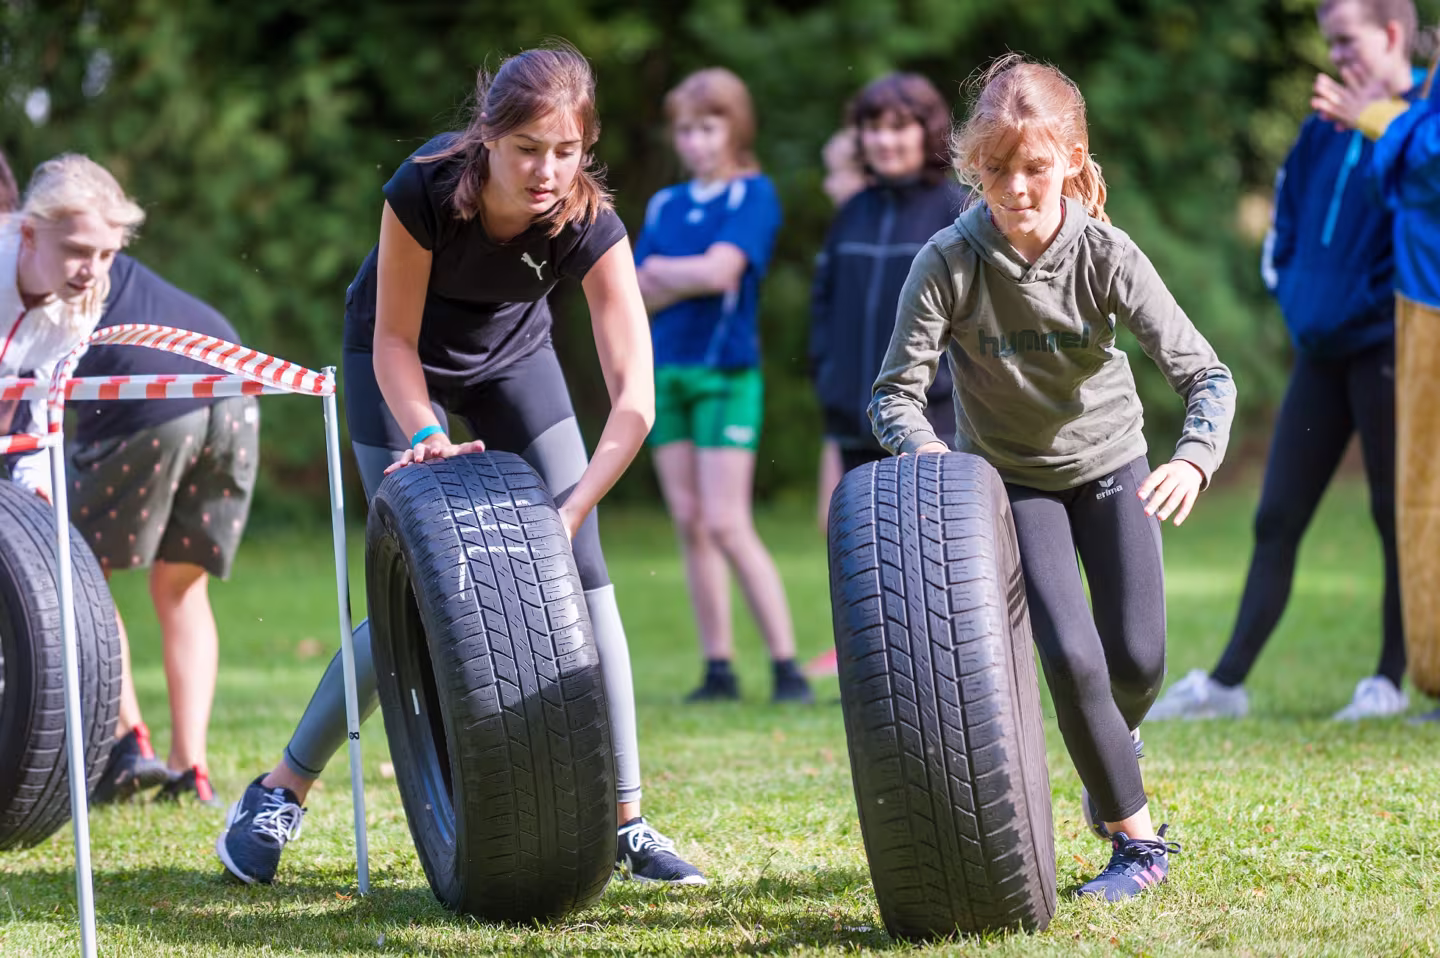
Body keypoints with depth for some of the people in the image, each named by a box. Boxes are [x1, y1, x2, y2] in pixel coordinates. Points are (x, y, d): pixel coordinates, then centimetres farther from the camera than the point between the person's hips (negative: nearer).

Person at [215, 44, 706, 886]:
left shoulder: (590, 225, -30)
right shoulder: (425, 188, -35)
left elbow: (634, 400, -34)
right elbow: (394, 340, -22)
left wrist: (571, 515, -43)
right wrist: (425, 439, -37)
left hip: (512, 354, 3)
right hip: (400, 361, -2)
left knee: (583, 578, -8)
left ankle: (628, 825, -1)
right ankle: (281, 793, 4)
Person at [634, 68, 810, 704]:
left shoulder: (753, 195, -3)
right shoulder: (665, 205, 13)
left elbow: (720, 270, -15)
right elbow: (636, 297, 5)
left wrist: (662, 273, 0)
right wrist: (690, 280, -10)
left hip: (726, 372, -6)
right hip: (665, 370, 6)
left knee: (727, 526, -12)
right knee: (690, 526, 4)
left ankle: (786, 668, -9)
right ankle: (718, 670, 8)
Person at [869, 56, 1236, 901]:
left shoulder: (1105, 254, -25)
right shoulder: (949, 265, -26)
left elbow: (1205, 372, -29)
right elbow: (895, 393, -22)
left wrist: (1194, 460, -48)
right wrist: (924, 449, -45)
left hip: (1111, 463, 1)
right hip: (1014, 477, -1)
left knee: (1139, 660, 5)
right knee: (1072, 657, -13)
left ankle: (1114, 744, 43)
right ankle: (1137, 840, 4)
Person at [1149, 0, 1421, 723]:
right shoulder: (1327, 125, 13)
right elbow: (1291, 199, 24)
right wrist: (1288, 282, 13)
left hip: (1386, 347, -7)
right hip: (1320, 351, 7)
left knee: (1396, 516, 2)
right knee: (1276, 520, 7)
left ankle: (1391, 680, 11)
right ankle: (1227, 683, 8)